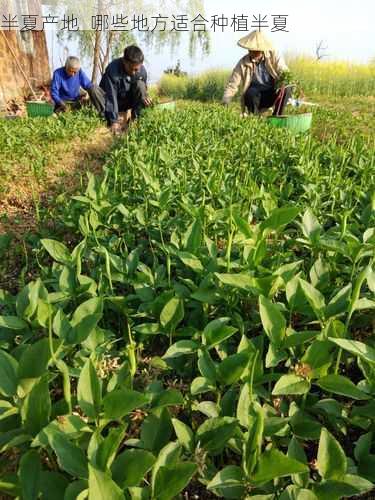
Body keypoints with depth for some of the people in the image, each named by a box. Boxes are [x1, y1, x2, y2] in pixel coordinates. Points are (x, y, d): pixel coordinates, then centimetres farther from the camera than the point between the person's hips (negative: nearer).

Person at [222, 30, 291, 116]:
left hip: (272, 95, 2)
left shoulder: (273, 57, -5)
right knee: (251, 92, -36)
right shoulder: (243, 63, -8)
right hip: (254, 96, -1)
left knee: (286, 88, -28)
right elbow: (232, 85, -9)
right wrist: (225, 102, -26)